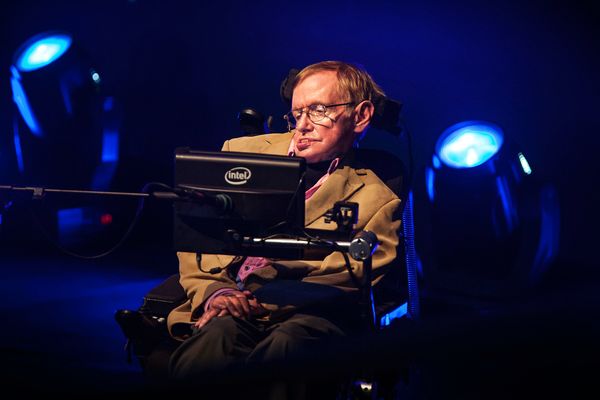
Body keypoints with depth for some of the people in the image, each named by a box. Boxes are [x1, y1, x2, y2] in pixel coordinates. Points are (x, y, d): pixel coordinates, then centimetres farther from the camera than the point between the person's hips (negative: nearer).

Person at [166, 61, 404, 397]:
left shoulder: (376, 200, 16)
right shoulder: (243, 151, 25)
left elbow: (347, 281, 2)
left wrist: (259, 302, -12)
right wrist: (213, 292, -3)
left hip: (302, 317, -1)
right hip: (224, 311, 2)